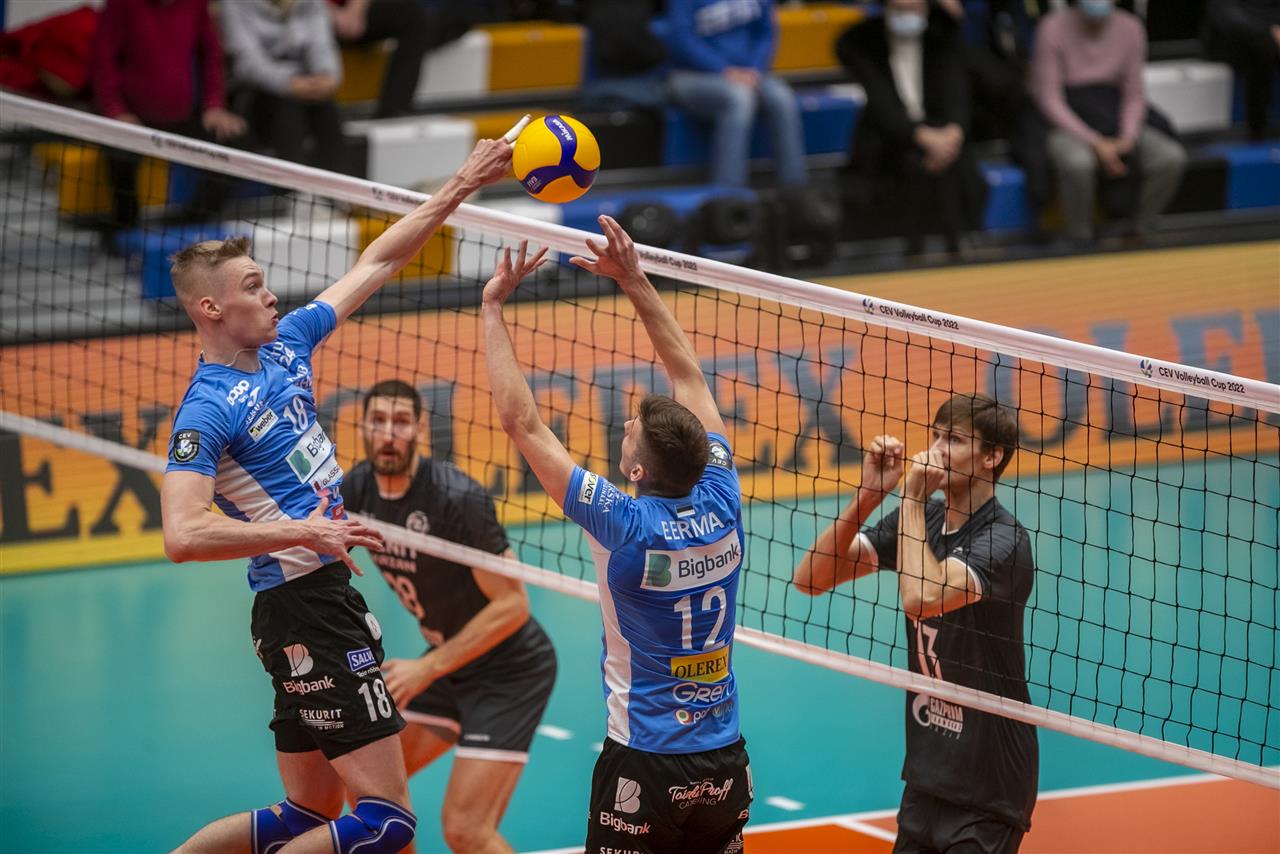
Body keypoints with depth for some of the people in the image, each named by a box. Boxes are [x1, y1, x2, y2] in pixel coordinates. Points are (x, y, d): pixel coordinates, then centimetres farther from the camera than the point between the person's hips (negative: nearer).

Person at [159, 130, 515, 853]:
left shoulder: (286, 343, 8)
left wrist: (463, 187, 15)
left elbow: (379, 263, 17)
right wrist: (305, 531, -27)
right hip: (306, 612, -9)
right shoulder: (208, 409, -16)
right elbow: (184, 536, -26)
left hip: (331, 598, 9)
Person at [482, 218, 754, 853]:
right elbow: (689, 375, 8)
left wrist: (492, 307, -7)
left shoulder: (623, 524, -18)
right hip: (725, 764, 5)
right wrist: (634, 282, 12)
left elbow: (521, 420, -13)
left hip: (642, 766, -5)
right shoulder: (719, 504, -5)